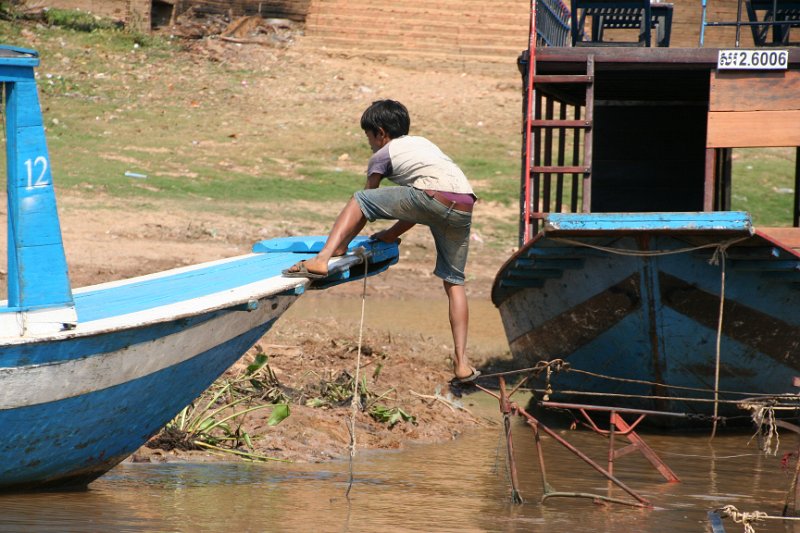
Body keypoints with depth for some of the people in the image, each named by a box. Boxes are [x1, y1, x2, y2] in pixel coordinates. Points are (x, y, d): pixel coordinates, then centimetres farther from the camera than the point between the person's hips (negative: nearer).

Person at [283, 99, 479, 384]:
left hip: (433, 197, -6)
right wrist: (392, 233, 48)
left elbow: (365, 204, 26)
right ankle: (461, 364, 10)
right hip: (465, 208, 6)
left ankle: (322, 259, -10)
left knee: (360, 200, 8)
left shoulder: (383, 155, 19)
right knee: (454, 281, 16)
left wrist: (342, 242, 40)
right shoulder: (422, 144, 37)